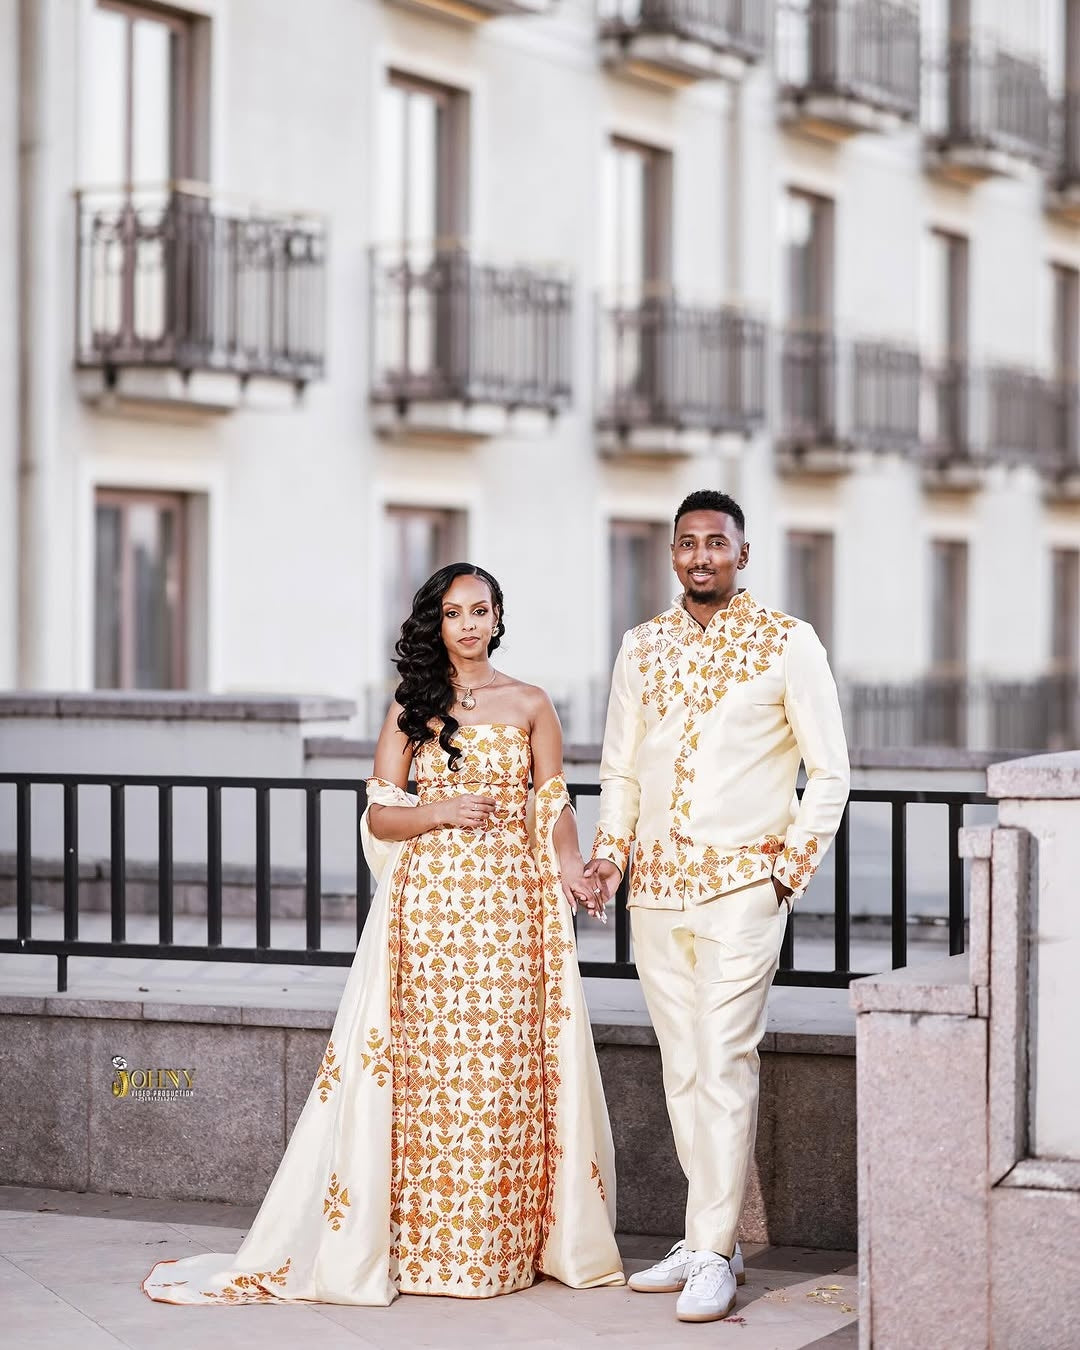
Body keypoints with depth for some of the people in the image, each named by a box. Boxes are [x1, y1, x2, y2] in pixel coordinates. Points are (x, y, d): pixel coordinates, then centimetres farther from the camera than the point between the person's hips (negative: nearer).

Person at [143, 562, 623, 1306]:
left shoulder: (530, 705, 9)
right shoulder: (412, 707, 7)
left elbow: (553, 807, 9)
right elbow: (380, 816, 6)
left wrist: (572, 871, -9)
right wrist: (440, 812, -12)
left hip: (510, 907, 0)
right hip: (428, 903, 0)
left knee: (505, 1068, -1)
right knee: (430, 1066, -2)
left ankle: (506, 1240, 7)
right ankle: (429, 1241, 4)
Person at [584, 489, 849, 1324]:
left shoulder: (789, 645, -2)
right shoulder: (642, 648, 12)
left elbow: (829, 771, 0)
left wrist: (789, 866, -7)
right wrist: (609, 851, 3)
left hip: (741, 886, -5)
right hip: (656, 888, 5)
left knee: (724, 1067, -10)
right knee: (683, 1069, 9)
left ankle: (713, 1256, -7)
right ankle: (711, 1237, 17)